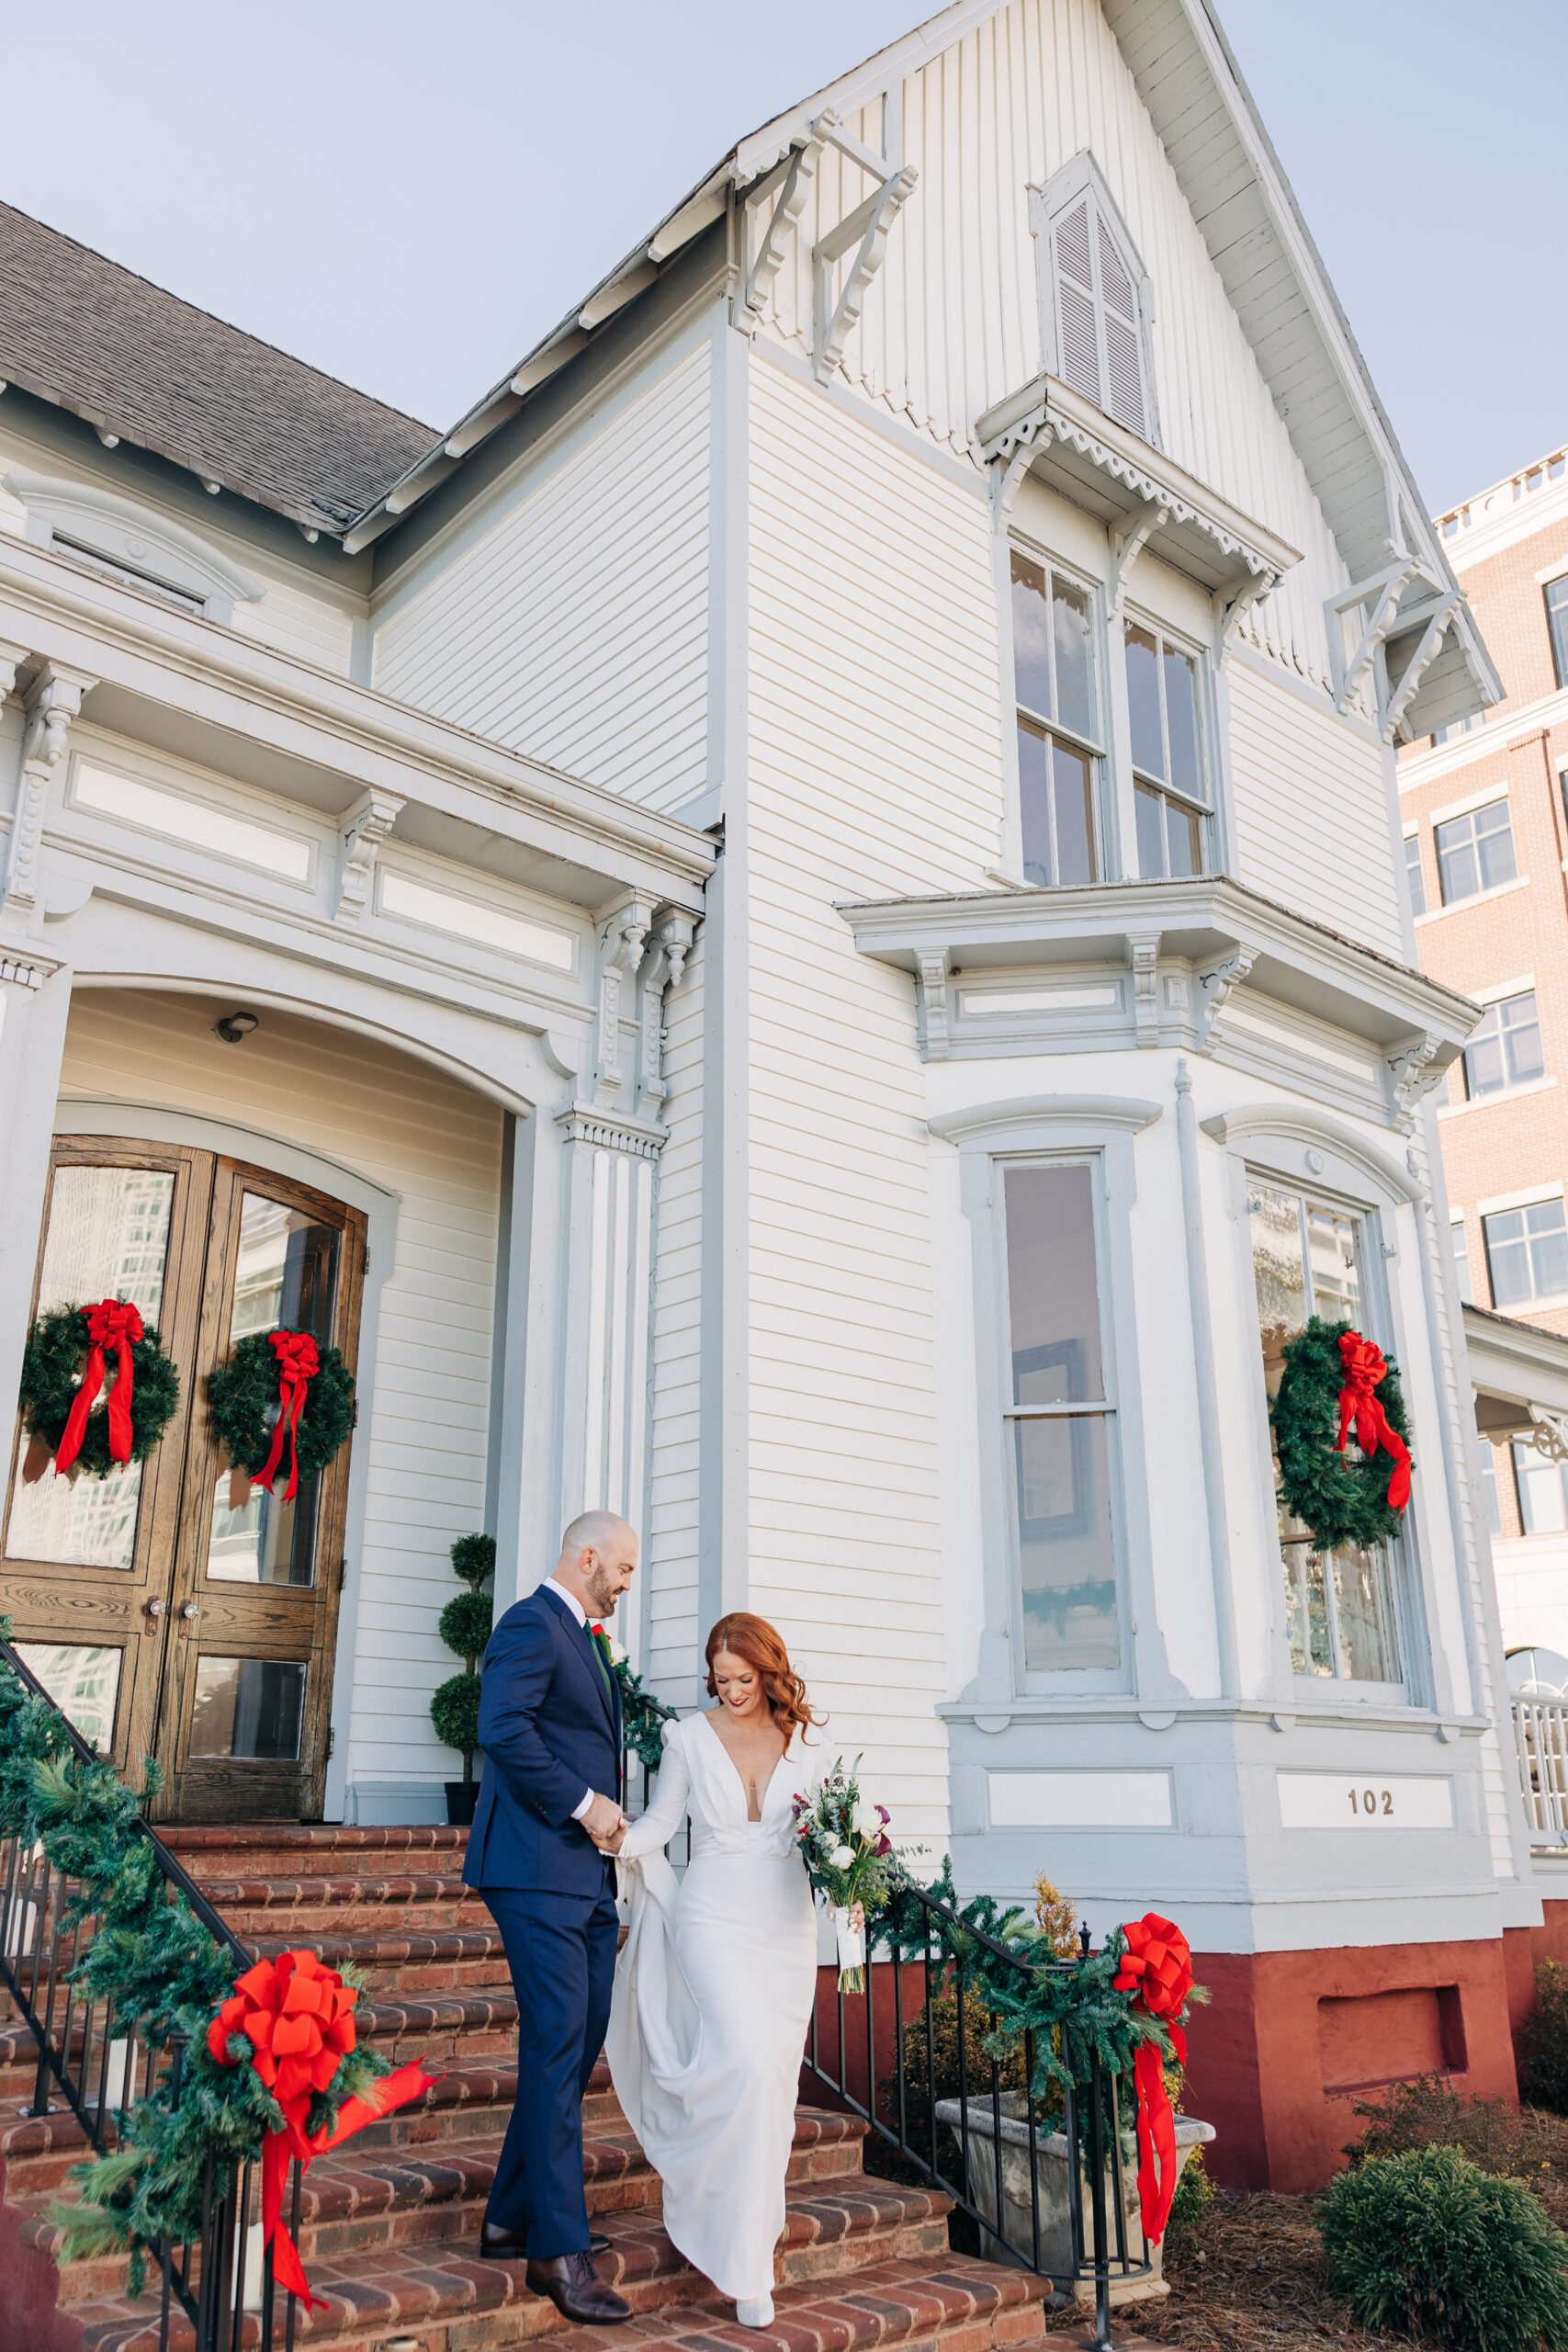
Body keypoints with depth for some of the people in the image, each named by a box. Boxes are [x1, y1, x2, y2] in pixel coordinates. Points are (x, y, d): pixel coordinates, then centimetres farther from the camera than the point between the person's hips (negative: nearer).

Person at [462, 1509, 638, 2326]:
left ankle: (514, 2217, 24)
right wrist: (584, 1804, -19)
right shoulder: (532, 1624, -11)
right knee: (556, 2046, -7)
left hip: (588, 1874, 10)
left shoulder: (583, 1639, 21)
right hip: (539, 1868, -10)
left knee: (576, 2046, 12)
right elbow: (503, 1728, -23)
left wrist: (607, 1811, 12)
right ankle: (558, 2250, 0)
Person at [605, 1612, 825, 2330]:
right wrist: (616, 1838, -13)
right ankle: (746, 2265, -8)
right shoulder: (689, 1738, 2)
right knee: (748, 2062, -19)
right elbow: (661, 1821, 4)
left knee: (773, 2078, 3)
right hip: (714, 1918, -3)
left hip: (786, 1927, 3)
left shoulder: (802, 1743, 6)